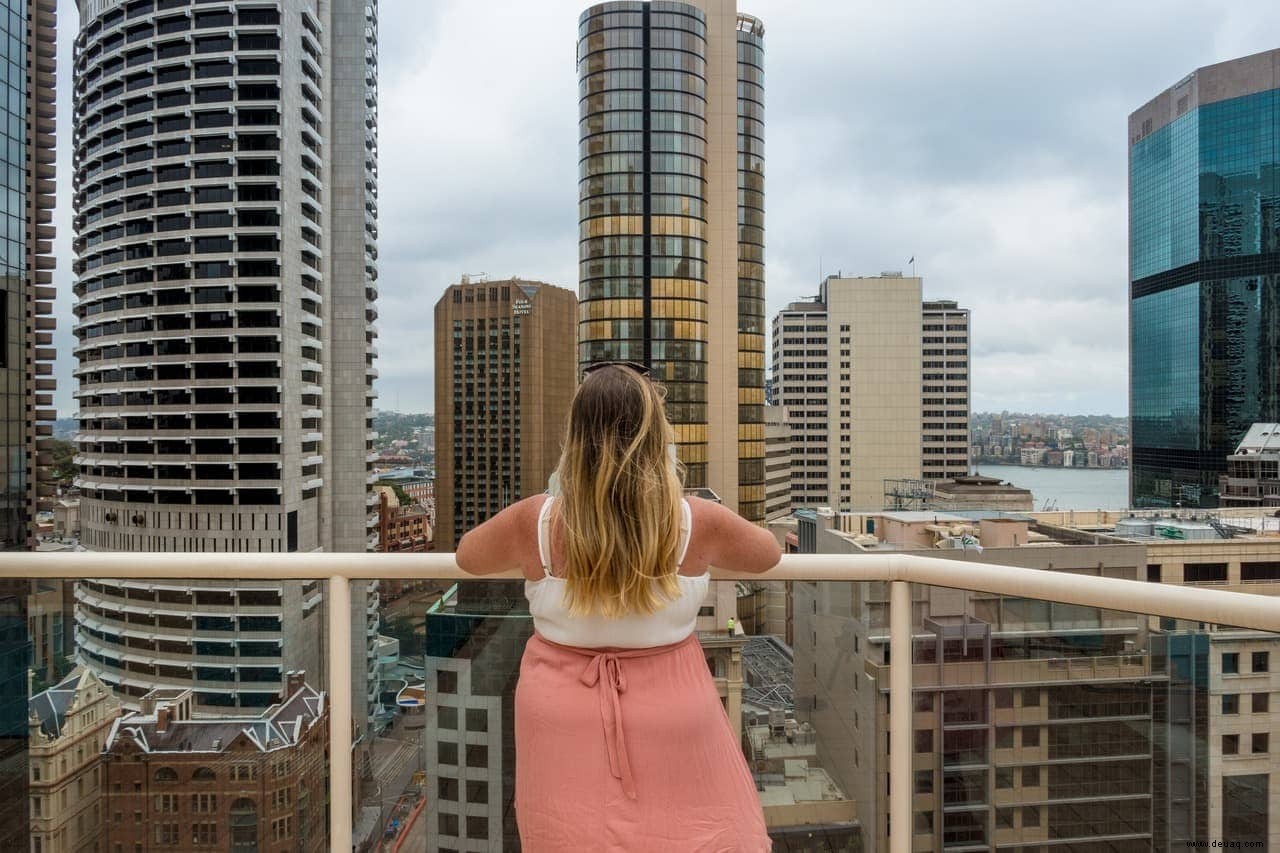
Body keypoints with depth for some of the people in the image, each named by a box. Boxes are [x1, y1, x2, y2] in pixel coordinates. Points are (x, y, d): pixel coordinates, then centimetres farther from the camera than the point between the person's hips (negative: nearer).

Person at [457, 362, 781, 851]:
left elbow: (468, 557, 6)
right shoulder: (697, 522, -16)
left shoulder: (534, 521, -16)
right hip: (671, 713, 0)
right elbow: (768, 553, 5)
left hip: (563, 714, 1)